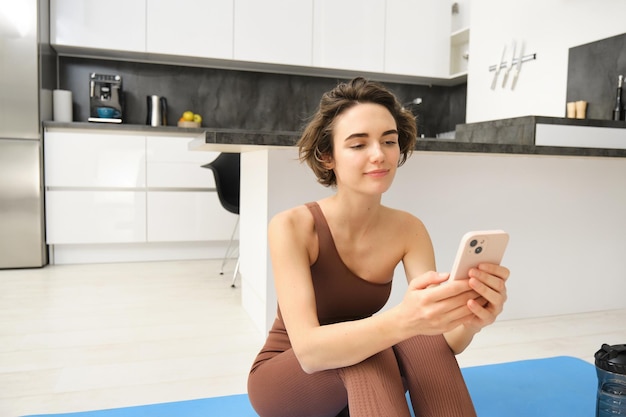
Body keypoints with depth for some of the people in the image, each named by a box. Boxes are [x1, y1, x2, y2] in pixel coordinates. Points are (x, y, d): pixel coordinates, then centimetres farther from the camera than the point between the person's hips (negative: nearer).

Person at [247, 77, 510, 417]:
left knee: (423, 337, -30)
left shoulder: (408, 229, -13)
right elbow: (308, 349, -35)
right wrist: (402, 320, -53)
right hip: (282, 380, -3)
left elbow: (441, 343, -20)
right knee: (366, 351, -35)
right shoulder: (291, 226, -24)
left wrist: (472, 319, -44)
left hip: (360, 383, 3)